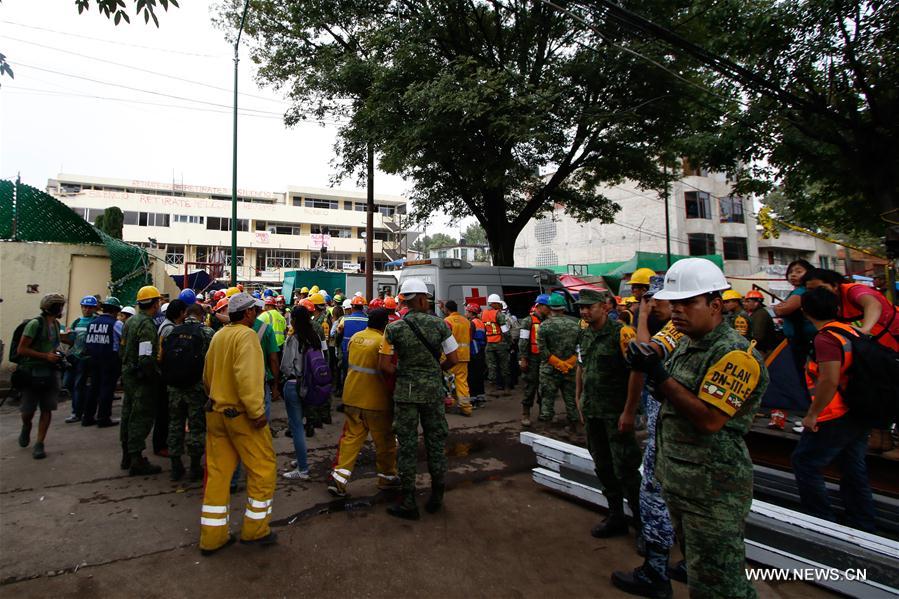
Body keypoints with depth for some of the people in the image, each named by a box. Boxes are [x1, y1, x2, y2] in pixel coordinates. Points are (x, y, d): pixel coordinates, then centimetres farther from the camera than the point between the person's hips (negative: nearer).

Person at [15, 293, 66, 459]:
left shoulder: (56, 324, 11)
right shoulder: (35, 324, -12)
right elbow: (21, 349, -14)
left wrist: (56, 353, 8)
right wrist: (46, 356, -17)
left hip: (51, 372, 5)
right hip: (33, 372, -5)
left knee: (47, 409, 1)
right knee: (28, 410, 4)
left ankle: (39, 444, 9)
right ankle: (26, 427, 37)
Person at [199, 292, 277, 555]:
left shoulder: (218, 336, 8)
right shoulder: (246, 335, -16)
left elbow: (207, 376, 17)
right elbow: (247, 377, -27)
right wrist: (257, 412, -23)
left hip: (215, 412, 8)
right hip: (241, 415, -8)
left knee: (217, 472, 13)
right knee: (263, 468, 6)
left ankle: (212, 536, 21)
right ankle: (255, 529, 16)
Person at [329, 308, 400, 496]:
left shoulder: (355, 337, 3)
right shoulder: (382, 341, -16)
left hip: (352, 396, 6)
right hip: (376, 400, -6)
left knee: (351, 436, 13)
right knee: (384, 440, 11)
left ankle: (339, 477, 7)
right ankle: (387, 476, 25)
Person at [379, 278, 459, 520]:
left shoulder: (394, 328, -7)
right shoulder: (439, 324, -5)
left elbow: (384, 366, -7)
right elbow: (453, 359, -2)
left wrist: (401, 373, 9)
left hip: (405, 391, -1)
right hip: (433, 391, 1)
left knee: (407, 444, 7)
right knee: (436, 441, 14)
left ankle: (408, 502, 15)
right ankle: (436, 496, 26)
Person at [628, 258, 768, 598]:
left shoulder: (735, 353, -20)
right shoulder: (686, 345, 9)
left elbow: (709, 419, -26)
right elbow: (671, 396, 17)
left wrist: (660, 376, -25)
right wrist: (648, 369, -2)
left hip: (713, 492, -9)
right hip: (676, 481, 9)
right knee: (695, 565, 24)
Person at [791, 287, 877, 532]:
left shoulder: (825, 338, -20)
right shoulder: (851, 331, 6)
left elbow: (829, 381, -28)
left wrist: (811, 415, -19)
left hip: (835, 418, -9)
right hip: (859, 415, 9)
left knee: (804, 463, 4)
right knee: (854, 470, 18)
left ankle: (823, 521, 11)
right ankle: (863, 525, 28)